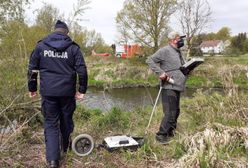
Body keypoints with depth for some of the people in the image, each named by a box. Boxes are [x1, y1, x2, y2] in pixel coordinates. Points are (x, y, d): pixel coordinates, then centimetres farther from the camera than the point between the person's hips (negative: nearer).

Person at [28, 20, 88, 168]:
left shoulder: (41, 46, 3)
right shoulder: (73, 47, -1)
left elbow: (32, 69, 4)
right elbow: (82, 70, -7)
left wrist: (32, 88, 13)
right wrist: (82, 90, -1)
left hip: (48, 93, 0)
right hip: (67, 92, 0)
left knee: (50, 124, 7)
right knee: (66, 121, 19)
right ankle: (66, 147, 39)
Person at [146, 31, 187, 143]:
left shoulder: (178, 52, 19)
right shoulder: (165, 51, -10)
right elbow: (150, 60, -15)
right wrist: (160, 72, -21)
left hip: (177, 87, 10)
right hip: (169, 87, -10)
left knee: (176, 111, 16)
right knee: (170, 113, -9)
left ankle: (170, 132, 31)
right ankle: (161, 135, 3)